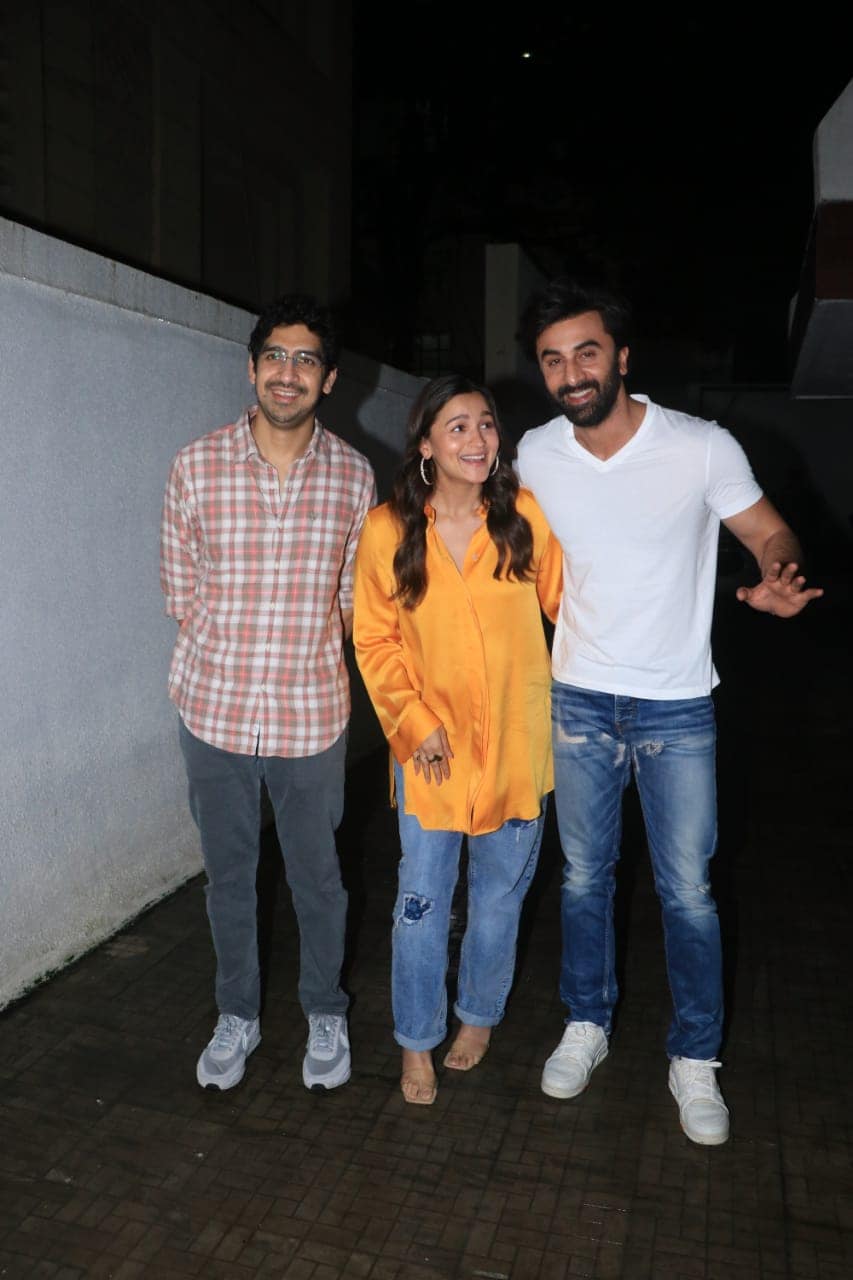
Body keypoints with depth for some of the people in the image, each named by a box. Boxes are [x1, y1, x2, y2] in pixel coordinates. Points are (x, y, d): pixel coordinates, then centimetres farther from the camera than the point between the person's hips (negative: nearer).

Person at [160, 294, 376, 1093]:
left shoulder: (353, 475, -3)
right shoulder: (196, 466, -6)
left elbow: (351, 598, 5)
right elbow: (180, 591, 0)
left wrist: (301, 657, 2)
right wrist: (233, 657, 0)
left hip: (310, 716, 0)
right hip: (214, 708, 0)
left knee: (317, 876, 15)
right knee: (228, 874, 16)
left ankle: (325, 1015, 38)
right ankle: (237, 1017, 38)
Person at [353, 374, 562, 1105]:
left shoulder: (526, 516, -9)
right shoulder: (387, 531, -9)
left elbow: (564, 600, 2)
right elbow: (375, 641, -3)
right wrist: (415, 723, -11)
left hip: (516, 741, 1)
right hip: (432, 745, -1)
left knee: (501, 893, 17)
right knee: (422, 900, 8)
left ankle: (480, 1014, 42)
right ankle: (418, 1042, 30)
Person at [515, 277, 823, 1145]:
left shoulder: (703, 448, -14)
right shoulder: (534, 455, -4)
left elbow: (770, 533, -5)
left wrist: (777, 579, -27)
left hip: (675, 709, -2)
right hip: (578, 700, 3)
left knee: (687, 891, 5)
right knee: (584, 876, 15)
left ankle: (695, 1059, 26)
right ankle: (586, 1026, 35)